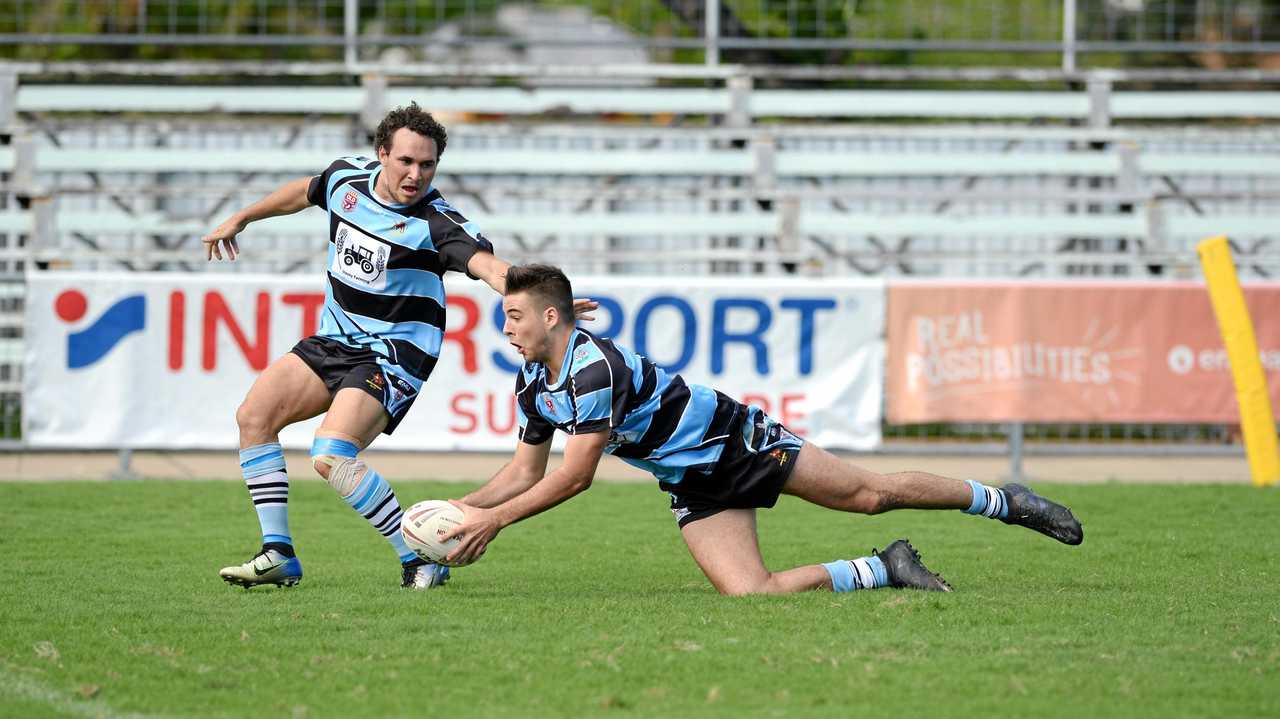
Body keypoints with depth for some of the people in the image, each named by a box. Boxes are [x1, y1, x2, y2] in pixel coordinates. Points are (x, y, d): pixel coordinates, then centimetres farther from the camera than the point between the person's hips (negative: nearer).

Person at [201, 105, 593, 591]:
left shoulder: (436, 223, -22)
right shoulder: (348, 177, -3)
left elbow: (487, 264, -39)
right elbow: (305, 191, 21)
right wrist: (241, 219, 32)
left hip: (393, 356, -7)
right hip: (334, 340, 7)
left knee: (331, 457, -24)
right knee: (253, 416, -2)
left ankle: (421, 559, -13)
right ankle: (278, 556, 4)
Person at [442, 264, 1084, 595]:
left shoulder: (595, 366, -29)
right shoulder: (533, 384, -1)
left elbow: (574, 475, -29)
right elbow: (525, 471, 10)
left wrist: (494, 519, -27)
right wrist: (460, 508, -5)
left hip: (736, 441, -7)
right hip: (692, 486, 7)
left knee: (869, 493, -2)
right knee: (749, 593, -11)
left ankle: (1006, 502, 18)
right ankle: (885, 569, 7)